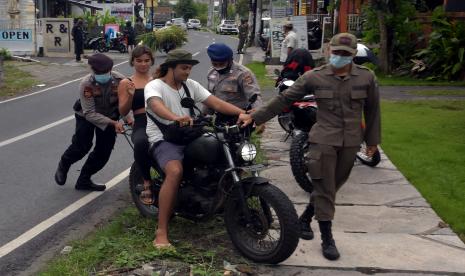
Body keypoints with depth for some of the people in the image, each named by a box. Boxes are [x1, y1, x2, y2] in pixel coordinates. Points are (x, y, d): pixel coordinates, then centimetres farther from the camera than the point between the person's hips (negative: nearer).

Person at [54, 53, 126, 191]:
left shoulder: (120, 80, -28)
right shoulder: (86, 84, -33)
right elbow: (90, 114, -32)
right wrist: (113, 123, -40)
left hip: (109, 116, 3)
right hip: (87, 116, -3)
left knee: (104, 151, 1)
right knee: (82, 146, -10)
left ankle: (84, 180, 21)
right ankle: (63, 165, 24)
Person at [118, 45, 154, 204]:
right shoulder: (126, 83, 15)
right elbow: (123, 112, 8)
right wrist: (131, 95, -8)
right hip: (141, 124, -1)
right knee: (141, 143, -39)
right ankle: (147, 183, -15)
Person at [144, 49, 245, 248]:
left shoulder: (190, 85, 13)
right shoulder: (154, 86, -6)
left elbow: (216, 103, 5)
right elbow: (155, 105, -30)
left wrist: (243, 113, -11)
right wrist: (175, 118, -52)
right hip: (163, 140, -6)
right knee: (175, 172, -36)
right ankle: (161, 232, -31)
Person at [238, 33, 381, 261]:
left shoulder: (367, 78, 0)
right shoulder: (314, 77, -5)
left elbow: (372, 110, 9)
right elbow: (284, 99, -2)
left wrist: (372, 140, 11)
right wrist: (255, 116, -5)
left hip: (351, 142, 3)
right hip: (324, 140, -3)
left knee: (333, 185, 14)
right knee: (324, 189, -2)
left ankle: (305, 218, 37)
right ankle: (327, 239, 8)